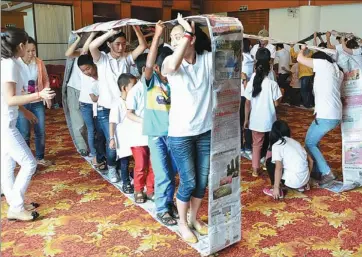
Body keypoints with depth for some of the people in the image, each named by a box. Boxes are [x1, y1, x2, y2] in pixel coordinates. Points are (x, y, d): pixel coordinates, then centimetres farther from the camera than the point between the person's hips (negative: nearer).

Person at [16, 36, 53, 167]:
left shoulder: (39, 63, -1)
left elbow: (46, 80, 9)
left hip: (38, 102, 4)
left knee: (41, 132, 12)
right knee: (24, 134, 4)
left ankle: (40, 158, 30)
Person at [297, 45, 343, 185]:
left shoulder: (323, 63, -6)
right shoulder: (337, 71, 17)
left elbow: (300, 59, -4)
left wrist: (303, 49, 17)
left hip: (325, 116, -9)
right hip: (335, 115, 9)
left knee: (310, 143, 2)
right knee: (313, 140, 21)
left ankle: (326, 172, -1)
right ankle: (317, 169, 24)